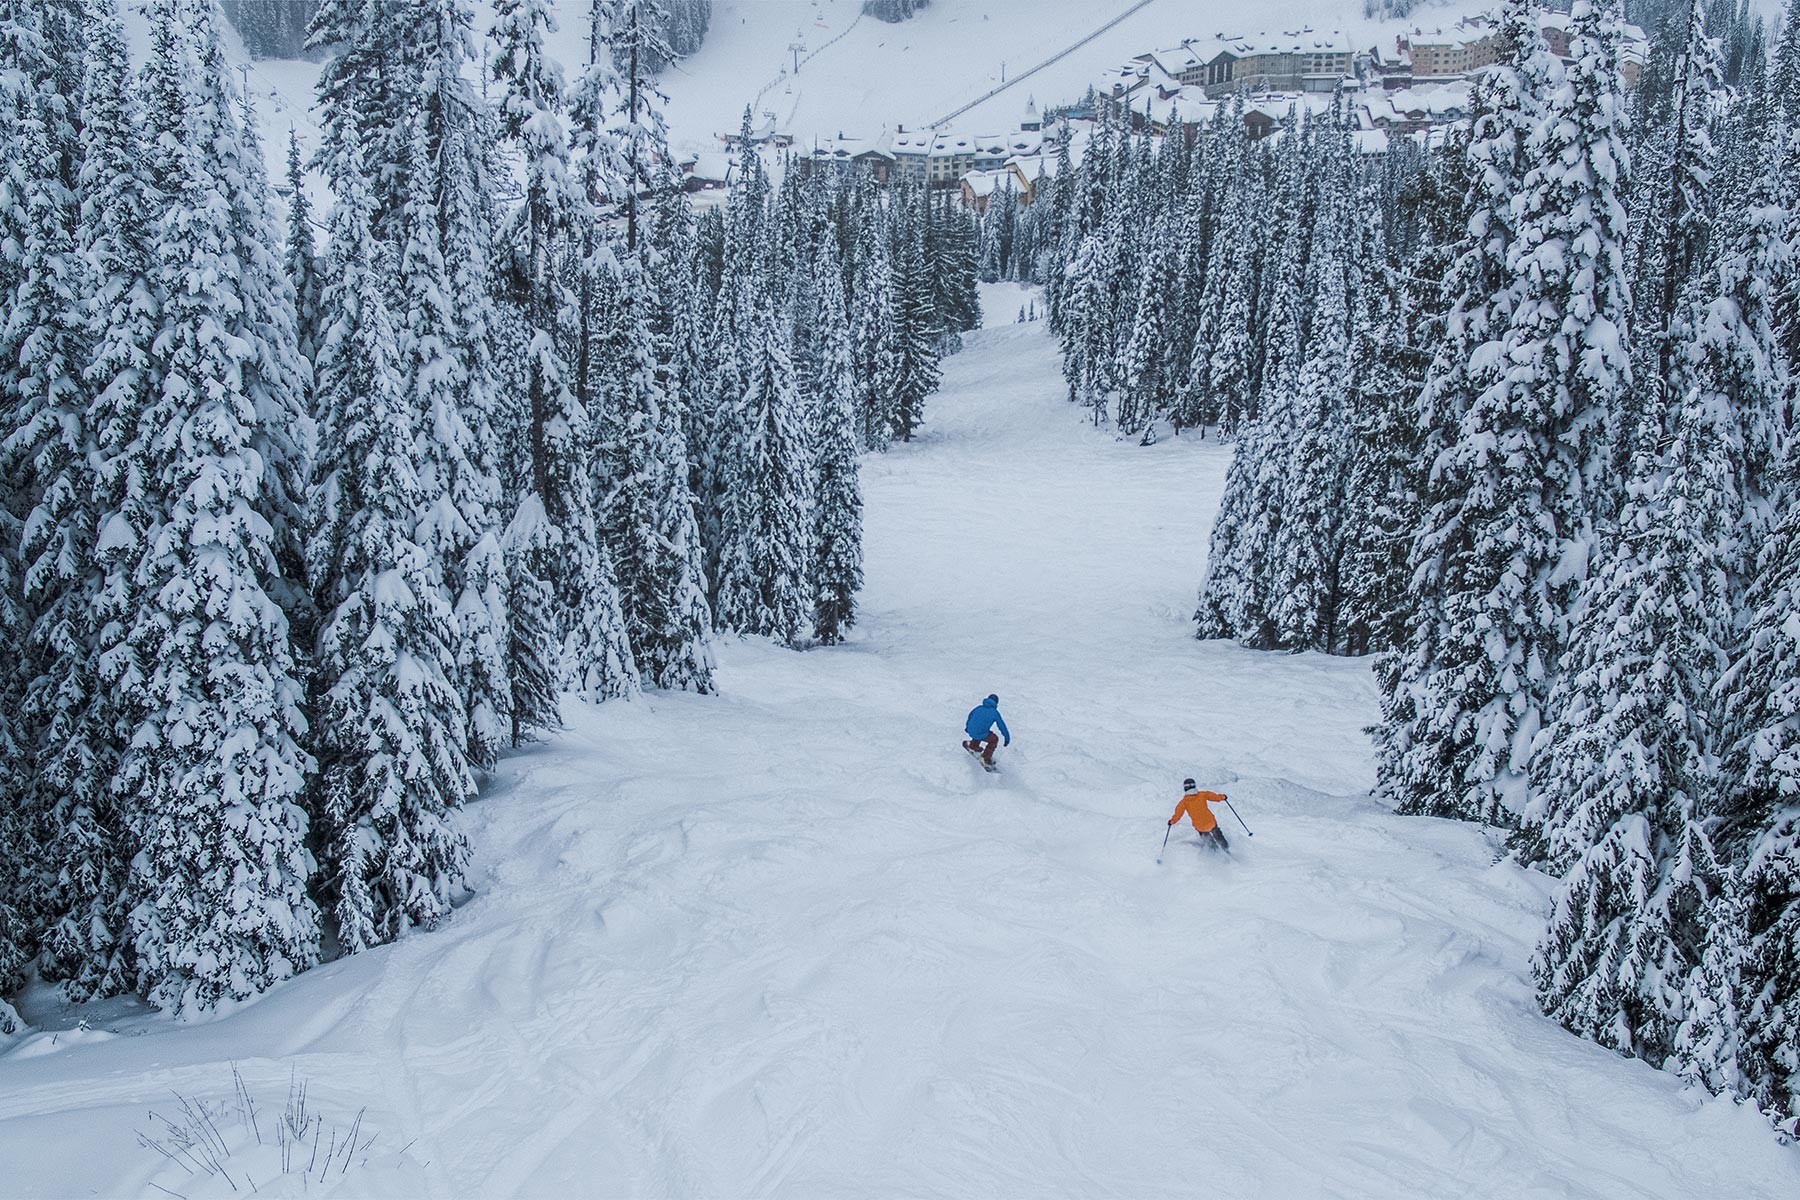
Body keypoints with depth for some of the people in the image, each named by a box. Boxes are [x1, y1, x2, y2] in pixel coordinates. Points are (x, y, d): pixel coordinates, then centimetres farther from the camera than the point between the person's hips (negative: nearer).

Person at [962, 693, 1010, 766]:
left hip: (970, 731, 6)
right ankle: (985, 758, 16)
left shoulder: (979, 707, 10)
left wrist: (967, 726, 45)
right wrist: (1007, 739, 17)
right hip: (980, 735, -6)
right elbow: (1002, 726, 5)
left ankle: (972, 746, 51)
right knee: (994, 739, 19)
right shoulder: (995, 712, -2)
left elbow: (970, 716, 26)